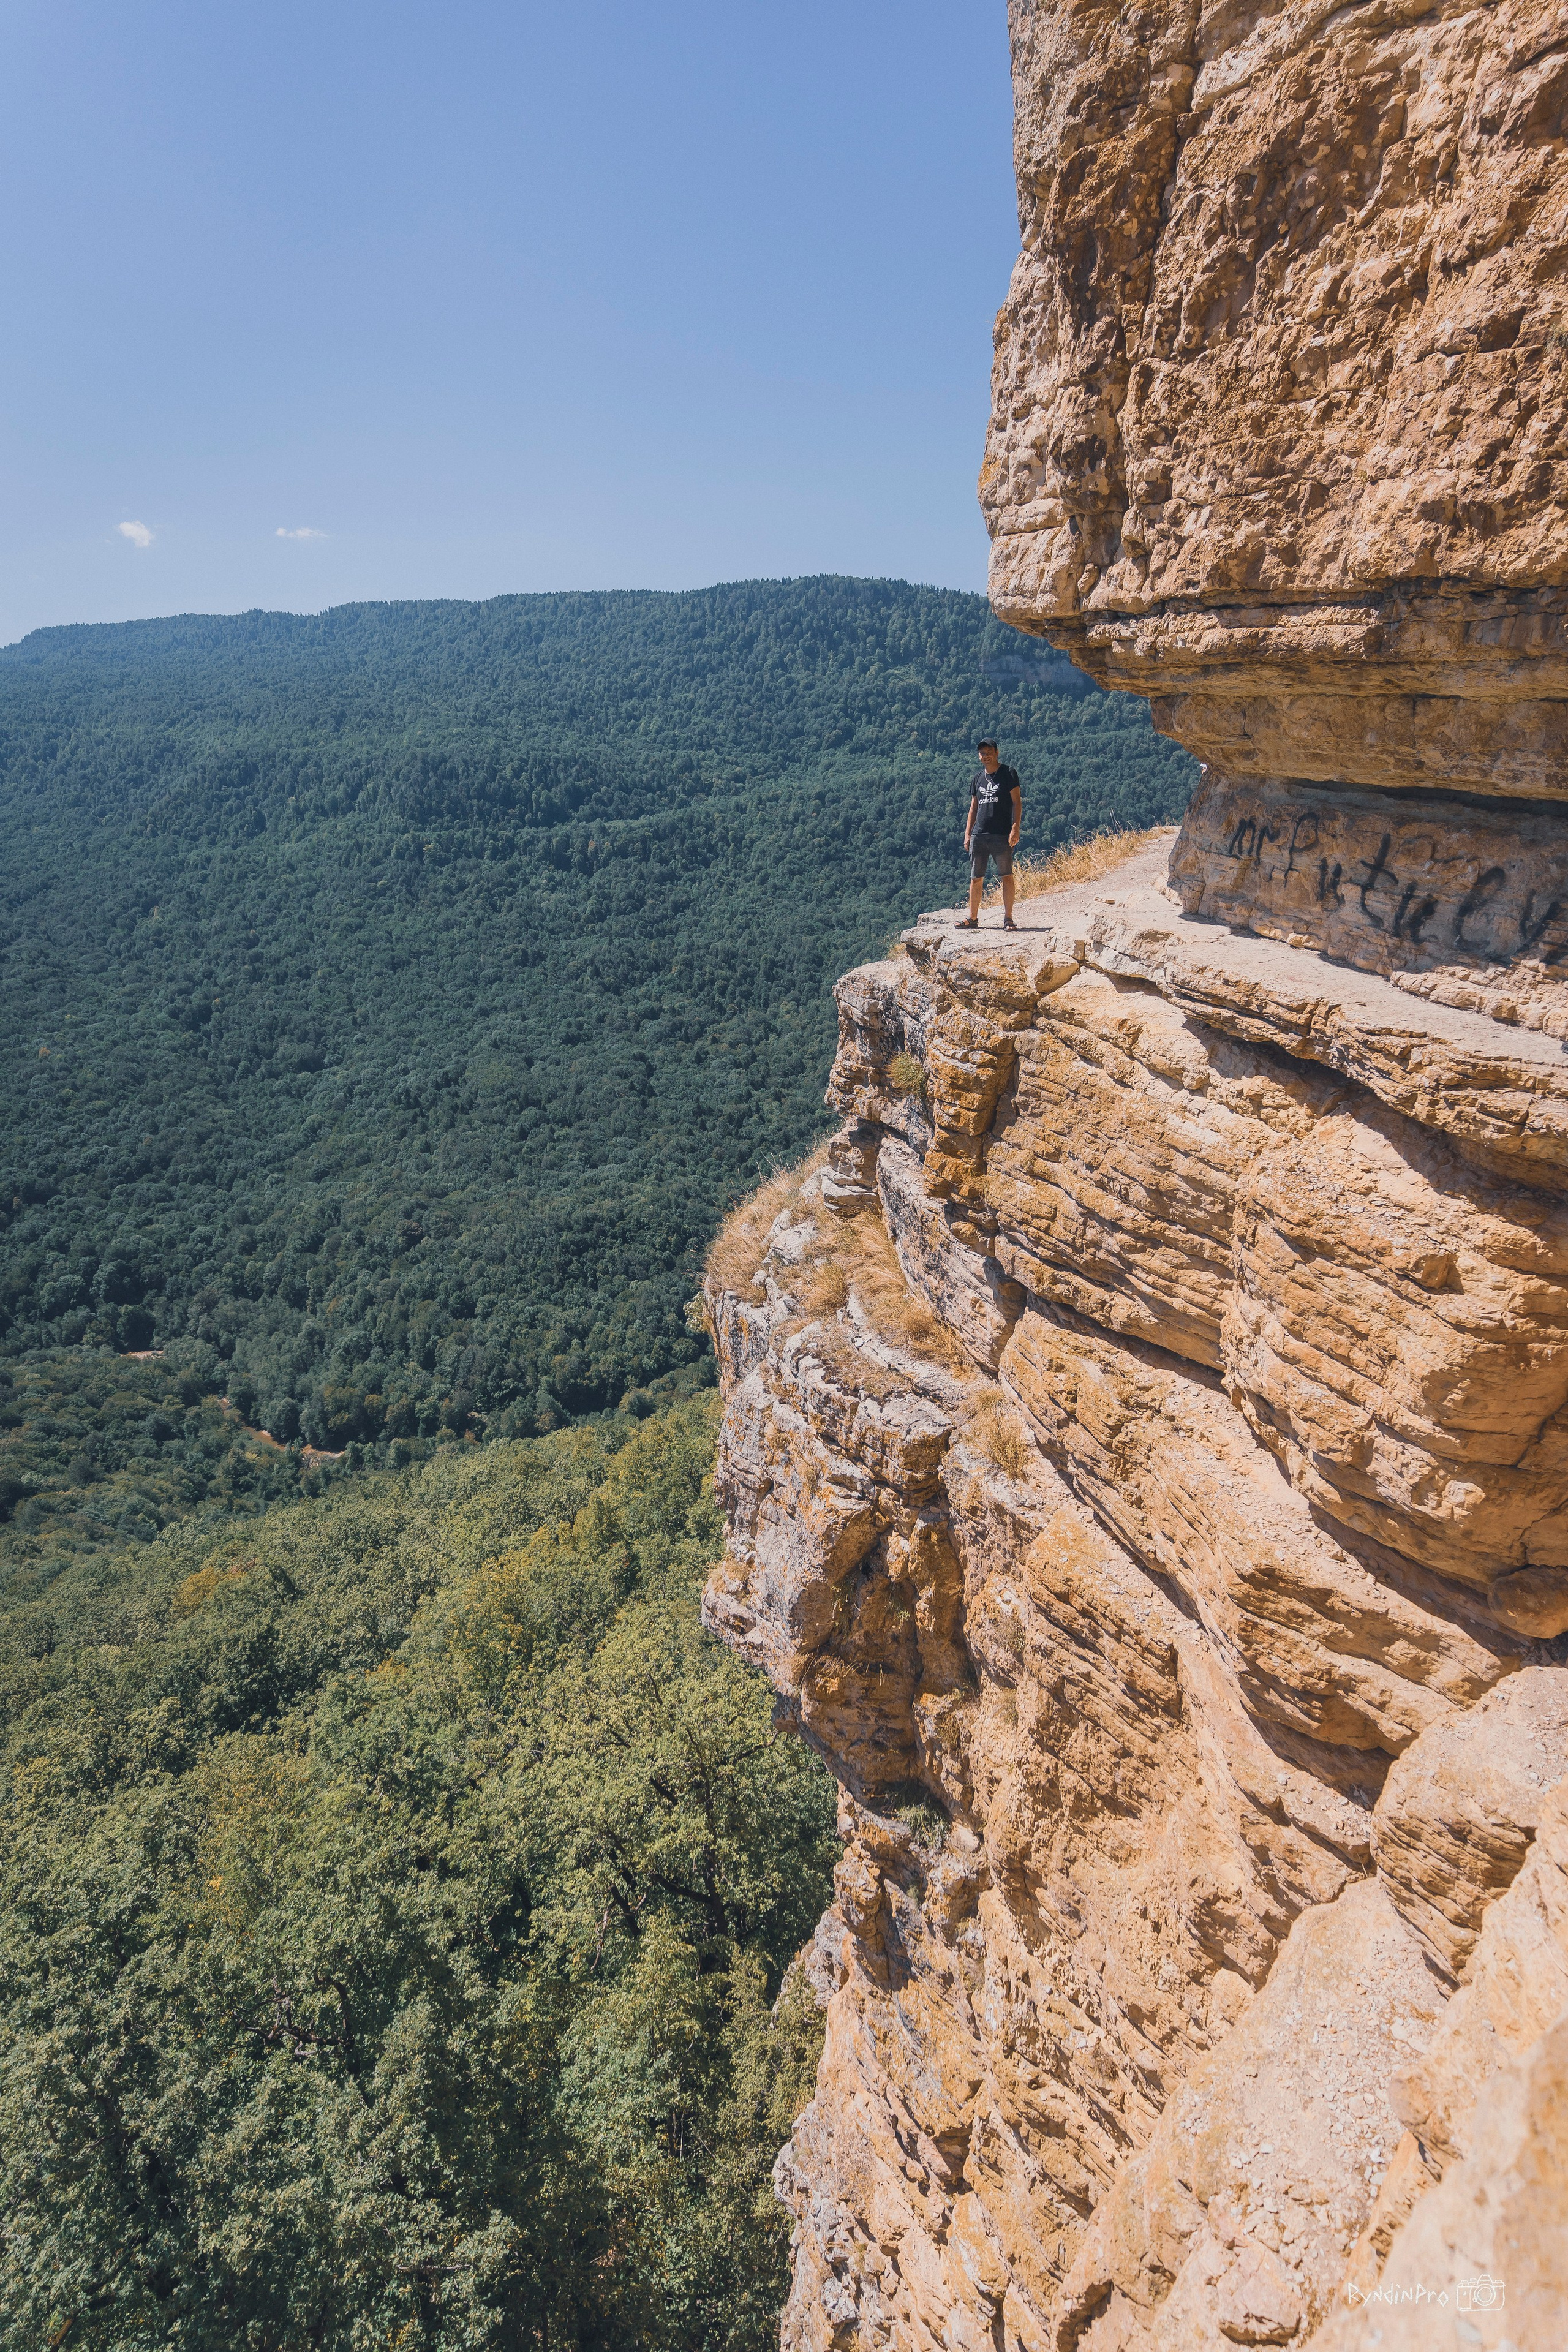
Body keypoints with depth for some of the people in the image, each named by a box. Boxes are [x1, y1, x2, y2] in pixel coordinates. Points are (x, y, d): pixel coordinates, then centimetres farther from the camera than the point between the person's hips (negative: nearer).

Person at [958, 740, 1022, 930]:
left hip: (1002, 835, -5)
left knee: (1006, 876, -4)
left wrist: (1016, 828, -14)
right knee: (976, 878, 5)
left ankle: (1008, 919, -1)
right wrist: (967, 834, 13)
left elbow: (1017, 802, -3)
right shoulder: (979, 778, 16)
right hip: (978, 836, 5)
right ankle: (973, 919, 12)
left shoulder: (1008, 774, 2)